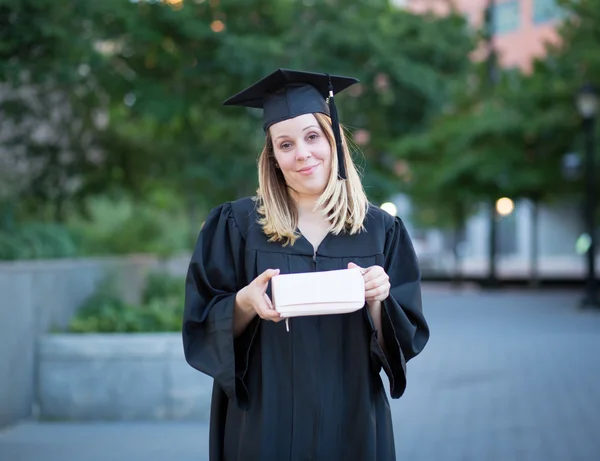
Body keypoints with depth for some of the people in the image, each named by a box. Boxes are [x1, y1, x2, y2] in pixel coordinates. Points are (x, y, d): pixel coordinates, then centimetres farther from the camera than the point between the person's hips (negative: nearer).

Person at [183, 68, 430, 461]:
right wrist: (245, 302, -22)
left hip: (350, 424, 1)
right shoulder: (237, 225, -3)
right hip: (266, 425, -1)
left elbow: (405, 341, 0)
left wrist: (376, 302, -18)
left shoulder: (381, 231, 0)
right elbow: (202, 327, -4)